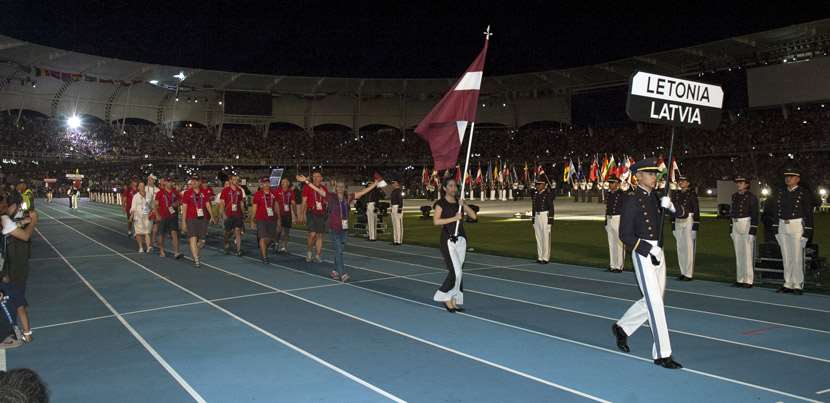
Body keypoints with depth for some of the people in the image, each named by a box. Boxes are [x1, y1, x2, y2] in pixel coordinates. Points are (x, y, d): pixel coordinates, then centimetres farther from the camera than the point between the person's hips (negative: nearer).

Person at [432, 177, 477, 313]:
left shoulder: (459, 202, 12)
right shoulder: (441, 203, -5)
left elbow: (473, 216, 5)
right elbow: (436, 221, -17)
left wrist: (464, 205, -8)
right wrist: (454, 218, -19)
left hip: (461, 239, 6)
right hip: (448, 240, -6)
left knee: (458, 272, 7)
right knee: (455, 272, -12)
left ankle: (453, 301, 15)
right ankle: (444, 296, 7)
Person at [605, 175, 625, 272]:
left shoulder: (622, 194, -8)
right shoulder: (608, 195, 12)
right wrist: (606, 221, 17)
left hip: (618, 219, -7)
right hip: (609, 220, 7)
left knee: (619, 243, -4)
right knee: (611, 243, 10)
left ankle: (619, 266, 2)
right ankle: (612, 265, 18)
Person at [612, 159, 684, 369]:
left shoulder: (654, 197, 12)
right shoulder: (631, 199, -10)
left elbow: (681, 213, 10)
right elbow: (625, 235, -13)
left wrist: (670, 205, -12)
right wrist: (649, 251, -19)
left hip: (658, 252, 8)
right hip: (643, 253, -8)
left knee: (652, 300, 16)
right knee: (655, 303, -7)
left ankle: (622, 328, 36)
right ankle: (662, 354, -1)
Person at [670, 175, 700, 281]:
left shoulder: (692, 194, -3)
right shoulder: (675, 195, 11)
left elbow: (696, 210, -7)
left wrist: (696, 225, -12)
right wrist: (673, 224, 12)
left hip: (689, 222, -5)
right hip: (678, 222, 5)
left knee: (689, 247, -5)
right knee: (680, 247, 7)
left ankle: (689, 273, -1)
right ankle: (683, 272, 15)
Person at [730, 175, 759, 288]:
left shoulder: (751, 197, -7)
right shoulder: (734, 196, 12)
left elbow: (755, 214, -11)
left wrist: (753, 229, -16)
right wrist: (731, 228, 15)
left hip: (747, 225, -7)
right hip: (736, 226, 7)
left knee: (748, 253, -5)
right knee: (738, 253, 9)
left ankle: (748, 281, -1)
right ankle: (740, 279, 14)